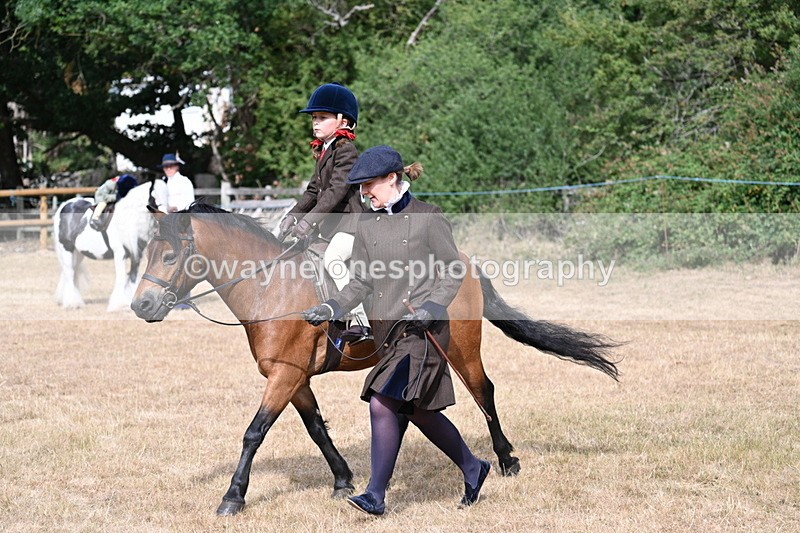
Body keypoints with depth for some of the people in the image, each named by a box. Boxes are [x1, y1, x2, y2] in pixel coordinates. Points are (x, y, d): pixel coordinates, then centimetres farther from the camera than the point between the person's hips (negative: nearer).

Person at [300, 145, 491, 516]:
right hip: (387, 330, 7)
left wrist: (432, 307, -18)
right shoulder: (367, 225, 10)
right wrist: (331, 309, -5)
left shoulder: (429, 218, -5)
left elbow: (452, 273, -3)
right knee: (420, 412, 13)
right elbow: (361, 283, 10)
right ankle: (473, 469, 34)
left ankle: (376, 495, -10)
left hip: (422, 330, -7)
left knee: (381, 405, -17)